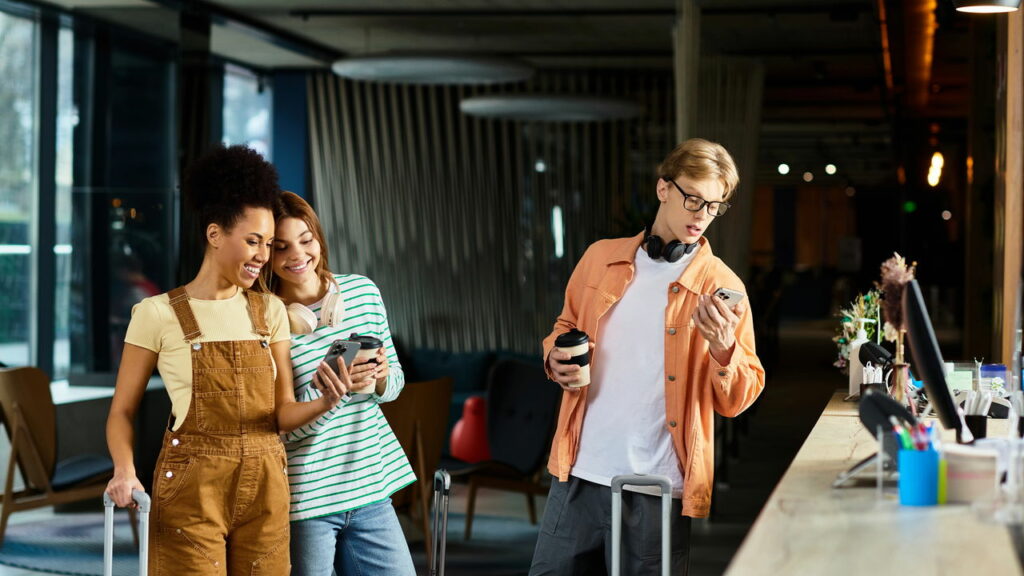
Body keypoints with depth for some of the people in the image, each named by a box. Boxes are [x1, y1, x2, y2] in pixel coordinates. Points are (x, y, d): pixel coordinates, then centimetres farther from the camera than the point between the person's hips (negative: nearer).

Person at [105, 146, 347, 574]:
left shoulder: (270, 311, 7)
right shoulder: (157, 314, -5)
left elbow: (283, 413, 4)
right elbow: (122, 411, -1)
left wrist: (323, 404, -17)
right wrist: (125, 470, -19)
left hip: (264, 488, 4)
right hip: (192, 489, -4)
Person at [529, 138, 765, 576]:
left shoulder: (721, 286, -1)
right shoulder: (601, 258, 9)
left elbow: (737, 400, -2)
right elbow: (566, 327, 24)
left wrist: (723, 349, -22)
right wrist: (555, 357, 1)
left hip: (657, 490, -3)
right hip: (579, 473, 3)